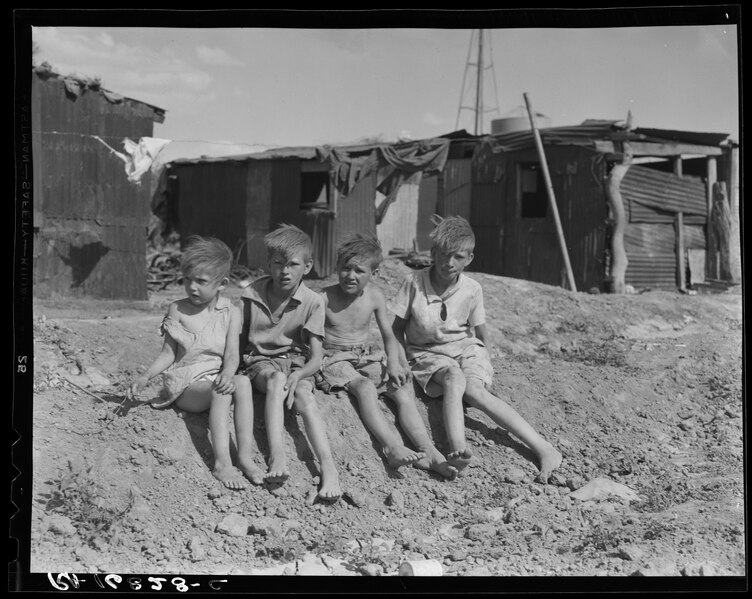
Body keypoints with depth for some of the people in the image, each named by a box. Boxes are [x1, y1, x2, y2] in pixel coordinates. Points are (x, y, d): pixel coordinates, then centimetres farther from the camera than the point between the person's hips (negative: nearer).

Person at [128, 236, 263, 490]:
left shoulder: (230, 312, 4)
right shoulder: (178, 309, 2)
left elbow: (232, 354, -5)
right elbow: (168, 353, 2)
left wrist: (227, 373, -28)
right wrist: (146, 377, -14)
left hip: (216, 381, 2)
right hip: (184, 386, -2)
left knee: (242, 383, -32)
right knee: (221, 391, -34)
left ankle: (245, 457, -35)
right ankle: (222, 463, -41)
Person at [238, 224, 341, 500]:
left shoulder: (312, 302, -7)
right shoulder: (251, 295, -4)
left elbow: (316, 357, -9)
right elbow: (239, 337, 6)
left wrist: (298, 374, -29)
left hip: (297, 361, 0)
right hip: (260, 360, 0)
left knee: (305, 396, -32)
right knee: (277, 379, -35)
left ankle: (328, 467, -44)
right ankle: (277, 456, -49)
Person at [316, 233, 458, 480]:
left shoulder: (375, 296, 1)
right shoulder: (325, 298, -11)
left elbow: (388, 335, 7)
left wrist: (393, 362, -8)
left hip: (366, 357, 5)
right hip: (334, 358, -4)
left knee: (403, 389, -18)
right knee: (365, 387, -34)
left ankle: (428, 451, -31)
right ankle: (392, 446, -49)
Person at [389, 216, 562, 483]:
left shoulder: (472, 289, -6)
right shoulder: (414, 283, -11)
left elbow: (479, 332, 8)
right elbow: (396, 328, -2)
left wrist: (478, 359, 1)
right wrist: (402, 361, -10)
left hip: (465, 348, 0)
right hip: (427, 353, 0)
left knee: (473, 390, -30)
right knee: (454, 378, -35)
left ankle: (544, 449, -36)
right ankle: (459, 449, -56)